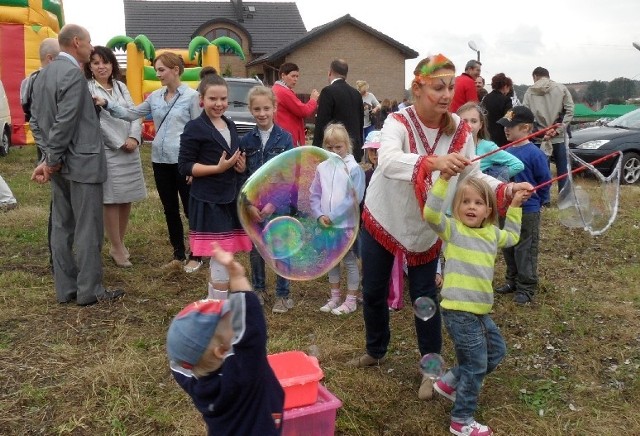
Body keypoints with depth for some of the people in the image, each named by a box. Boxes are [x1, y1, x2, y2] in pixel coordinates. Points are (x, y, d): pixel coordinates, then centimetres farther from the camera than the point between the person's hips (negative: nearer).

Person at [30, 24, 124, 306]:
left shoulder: (44, 73, 14)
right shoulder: (73, 73, -14)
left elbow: (36, 120, 12)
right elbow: (66, 122, -20)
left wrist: (49, 157, 7)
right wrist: (53, 160, -10)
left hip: (60, 164, 9)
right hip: (81, 163, -9)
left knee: (62, 227, 11)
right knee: (88, 229, -2)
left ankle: (65, 289, 19)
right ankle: (90, 291, 6)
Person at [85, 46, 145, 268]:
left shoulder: (121, 87, 14)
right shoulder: (87, 89, -4)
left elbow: (134, 114, 7)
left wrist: (134, 138, -10)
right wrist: (120, 143, -13)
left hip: (130, 150, 6)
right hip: (106, 151, -5)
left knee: (127, 199, 9)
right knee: (111, 200, -3)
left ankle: (120, 243, 23)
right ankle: (117, 248, 8)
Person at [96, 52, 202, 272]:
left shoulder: (192, 96, -6)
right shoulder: (155, 96, 10)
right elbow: (132, 114, 10)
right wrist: (107, 104, -4)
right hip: (160, 160, 6)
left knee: (190, 210, 3)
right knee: (170, 210, 12)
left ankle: (196, 256, 17)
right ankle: (179, 255, 24)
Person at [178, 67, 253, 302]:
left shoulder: (230, 125, 13)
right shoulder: (194, 129, -9)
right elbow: (184, 166, -12)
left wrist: (241, 166, 1)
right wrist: (218, 168, -21)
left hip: (231, 199, 7)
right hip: (208, 202, -7)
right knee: (222, 259, -6)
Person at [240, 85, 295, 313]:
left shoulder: (285, 138, -6)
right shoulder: (246, 140, 1)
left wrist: (273, 203, -15)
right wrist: (250, 204, -9)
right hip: (253, 205, 2)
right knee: (255, 249, 12)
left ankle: (283, 294, 19)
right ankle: (258, 289, 31)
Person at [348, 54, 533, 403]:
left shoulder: (459, 130, -11)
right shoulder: (398, 123, -24)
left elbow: (473, 177, -8)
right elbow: (388, 160, -45)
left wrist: (507, 189, -26)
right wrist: (433, 162, -62)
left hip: (427, 227, 2)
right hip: (383, 220, -1)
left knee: (424, 295, 7)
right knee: (373, 292, 12)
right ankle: (375, 351, 38)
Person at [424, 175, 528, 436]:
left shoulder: (492, 233, 12)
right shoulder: (453, 229, -9)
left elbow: (512, 237, 33)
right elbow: (431, 213, -27)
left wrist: (515, 206, 27)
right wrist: (444, 178, -30)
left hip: (480, 310, 8)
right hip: (458, 311, -8)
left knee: (496, 351, 23)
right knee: (476, 365, 0)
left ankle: (450, 383, 33)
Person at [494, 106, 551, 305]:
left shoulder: (534, 154, -17)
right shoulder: (507, 151, 1)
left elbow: (545, 181, -9)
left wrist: (538, 202, 1)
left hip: (527, 211, -7)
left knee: (525, 250, 5)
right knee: (507, 248, 17)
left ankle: (526, 287, 18)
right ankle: (512, 280, 33)